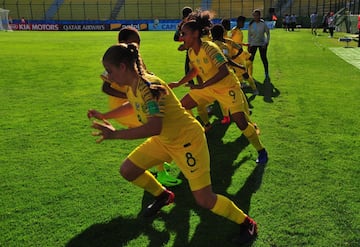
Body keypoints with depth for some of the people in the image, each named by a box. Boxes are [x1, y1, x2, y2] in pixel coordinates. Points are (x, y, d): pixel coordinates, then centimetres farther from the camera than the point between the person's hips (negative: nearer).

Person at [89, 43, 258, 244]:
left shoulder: (148, 86, -28)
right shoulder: (131, 86, -1)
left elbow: (155, 127, -39)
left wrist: (115, 134, -35)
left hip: (188, 140, -9)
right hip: (164, 140, 9)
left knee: (204, 200, -9)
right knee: (127, 170, 8)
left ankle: (247, 224, 17)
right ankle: (163, 196, 34)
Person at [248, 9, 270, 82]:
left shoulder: (263, 23, -8)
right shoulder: (251, 24, -3)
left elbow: (268, 33, 0)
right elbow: (249, 35, 6)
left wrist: (267, 42, -8)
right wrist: (249, 44, 1)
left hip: (262, 44, -1)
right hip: (253, 44, 1)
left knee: (264, 58, 2)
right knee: (250, 59, -3)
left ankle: (267, 75, 14)